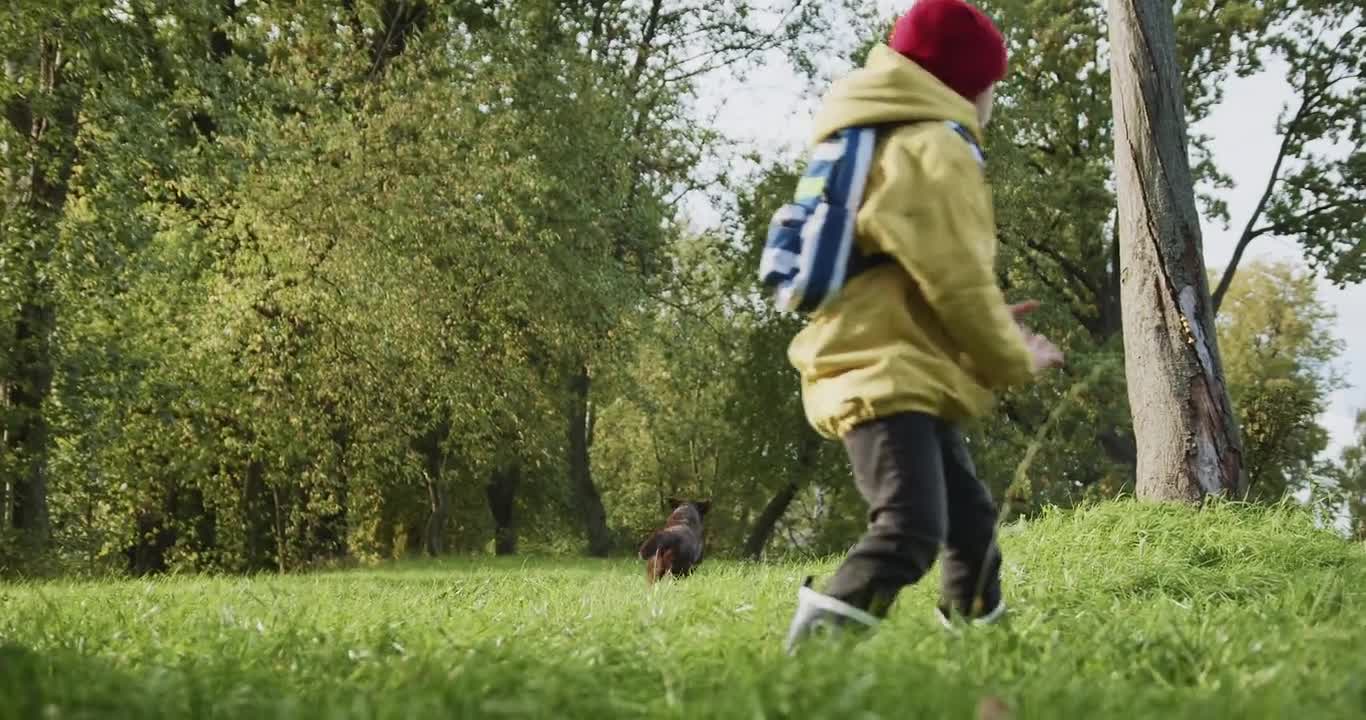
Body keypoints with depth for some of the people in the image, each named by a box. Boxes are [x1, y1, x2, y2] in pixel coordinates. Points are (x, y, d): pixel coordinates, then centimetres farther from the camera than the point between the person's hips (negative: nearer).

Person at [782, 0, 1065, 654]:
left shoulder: (887, 145, 23)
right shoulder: (934, 148, -10)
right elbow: (955, 282, -15)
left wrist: (992, 324, 21)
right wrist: (1014, 359, -1)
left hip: (900, 371, 11)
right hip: (887, 375, -11)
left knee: (970, 520, 21)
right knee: (910, 530, -25)